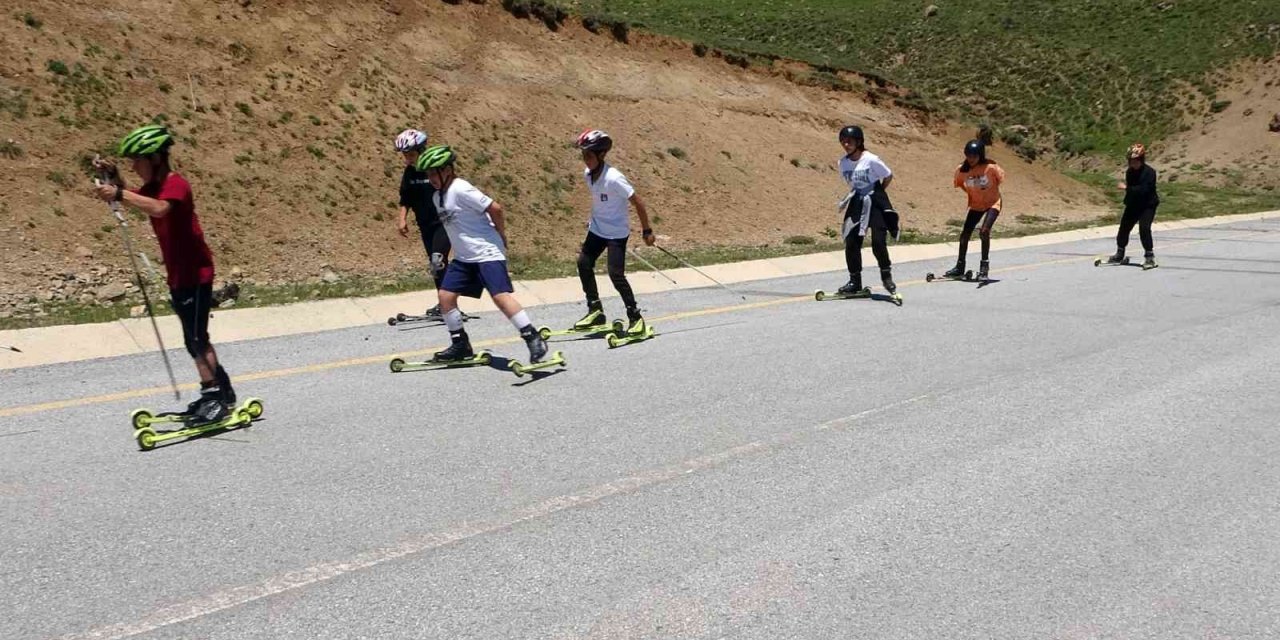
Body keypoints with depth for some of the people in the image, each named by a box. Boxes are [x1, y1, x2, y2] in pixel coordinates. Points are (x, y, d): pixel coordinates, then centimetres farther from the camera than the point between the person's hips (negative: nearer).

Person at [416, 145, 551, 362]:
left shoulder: (460, 190, -16)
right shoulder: (437, 197, 12)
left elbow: (495, 208, -18)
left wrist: (501, 236, -5)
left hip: (487, 253, -9)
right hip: (463, 257, 9)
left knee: (500, 296, -20)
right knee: (445, 296, 4)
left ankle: (534, 339, -13)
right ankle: (460, 345, 17)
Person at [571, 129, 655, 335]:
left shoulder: (614, 178, -25)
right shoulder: (588, 174, -2)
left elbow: (638, 202, -19)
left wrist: (646, 231, -14)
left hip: (617, 232, -8)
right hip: (597, 229, 8)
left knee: (616, 274, -12)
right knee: (583, 263, 2)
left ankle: (635, 317, 2)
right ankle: (595, 310, 15)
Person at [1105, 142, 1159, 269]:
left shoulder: (1149, 172, -20)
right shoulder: (1129, 172, 2)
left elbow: (1144, 189, -29)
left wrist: (1126, 188, -29)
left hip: (1148, 205, -7)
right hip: (1133, 204, 7)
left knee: (1144, 228, -21)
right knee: (1124, 227, 10)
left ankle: (1149, 256, -11)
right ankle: (1120, 254, 27)